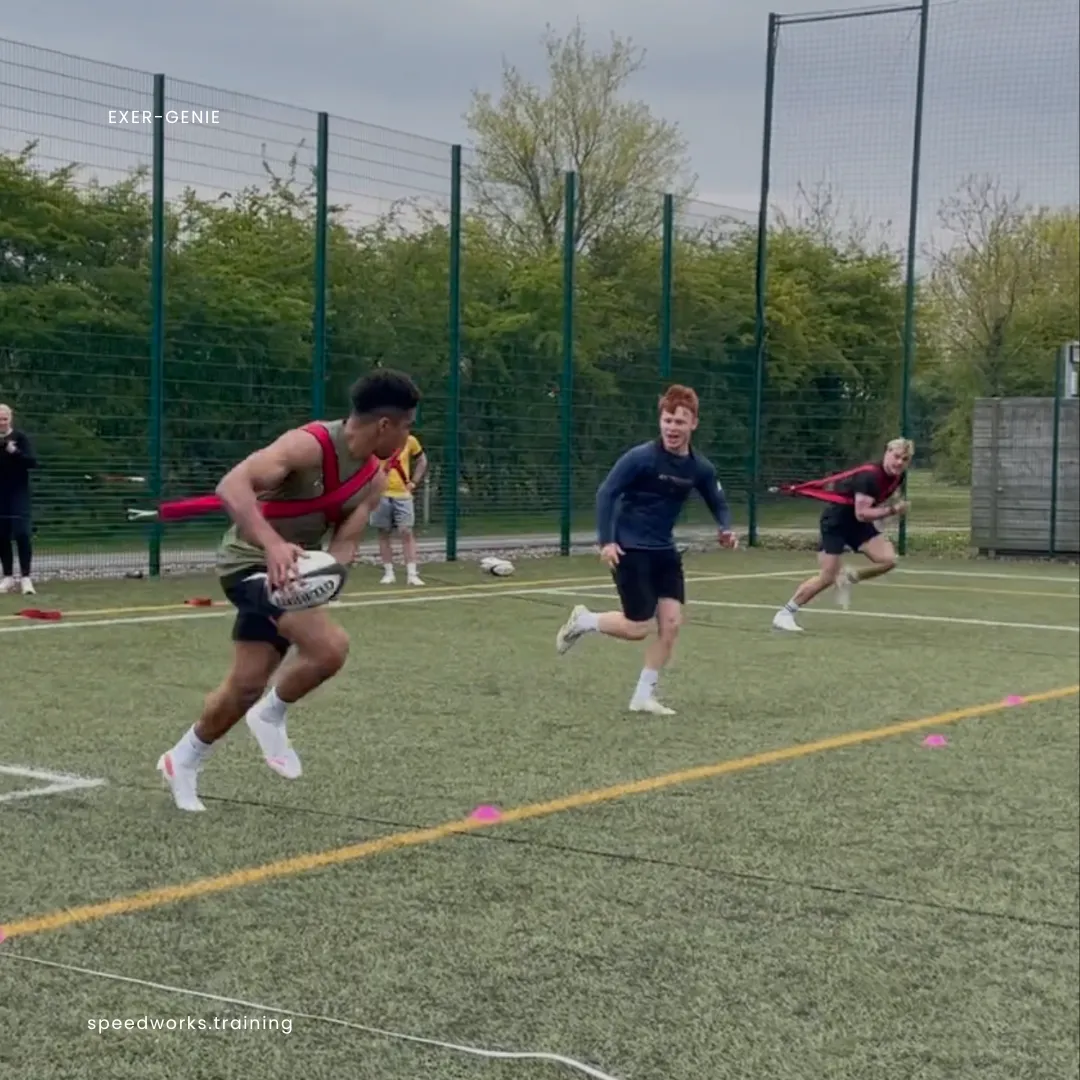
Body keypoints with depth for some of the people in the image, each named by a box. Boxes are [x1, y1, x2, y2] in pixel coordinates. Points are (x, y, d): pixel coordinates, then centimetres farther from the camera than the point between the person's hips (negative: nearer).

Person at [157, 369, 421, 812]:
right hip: (252, 561, -8)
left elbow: (343, 544, -3)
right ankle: (271, 715, 0)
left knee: (247, 685, 11)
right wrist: (273, 544, -50)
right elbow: (232, 485, -37)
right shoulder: (310, 445, -26)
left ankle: (183, 760, 34)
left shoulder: (374, 480, -1)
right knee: (330, 645, -27)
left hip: (291, 568, 8)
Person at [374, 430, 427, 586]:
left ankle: (412, 574, -6)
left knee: (407, 532, -6)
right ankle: (388, 572, 13)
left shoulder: (410, 441, 1)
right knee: (384, 534, 5)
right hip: (381, 495, -1)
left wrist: (414, 482, 7)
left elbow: (422, 461, 16)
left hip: (402, 494, 1)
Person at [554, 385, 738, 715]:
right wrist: (606, 541, -22)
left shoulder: (700, 468, -2)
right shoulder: (641, 457, -18)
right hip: (630, 549, -6)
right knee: (637, 628, -6)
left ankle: (643, 697, 11)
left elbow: (718, 503, 12)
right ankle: (583, 620, 22)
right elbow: (606, 493, -15)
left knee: (671, 623, -2)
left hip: (664, 551, 6)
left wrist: (726, 529, -9)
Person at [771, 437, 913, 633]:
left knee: (888, 559, -12)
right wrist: (892, 510, -33)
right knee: (827, 577, -9)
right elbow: (862, 513, -31)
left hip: (858, 521, 8)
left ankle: (848, 577, 12)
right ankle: (784, 614, 3)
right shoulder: (869, 475, -27)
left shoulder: (897, 477, -1)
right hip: (836, 519, -8)